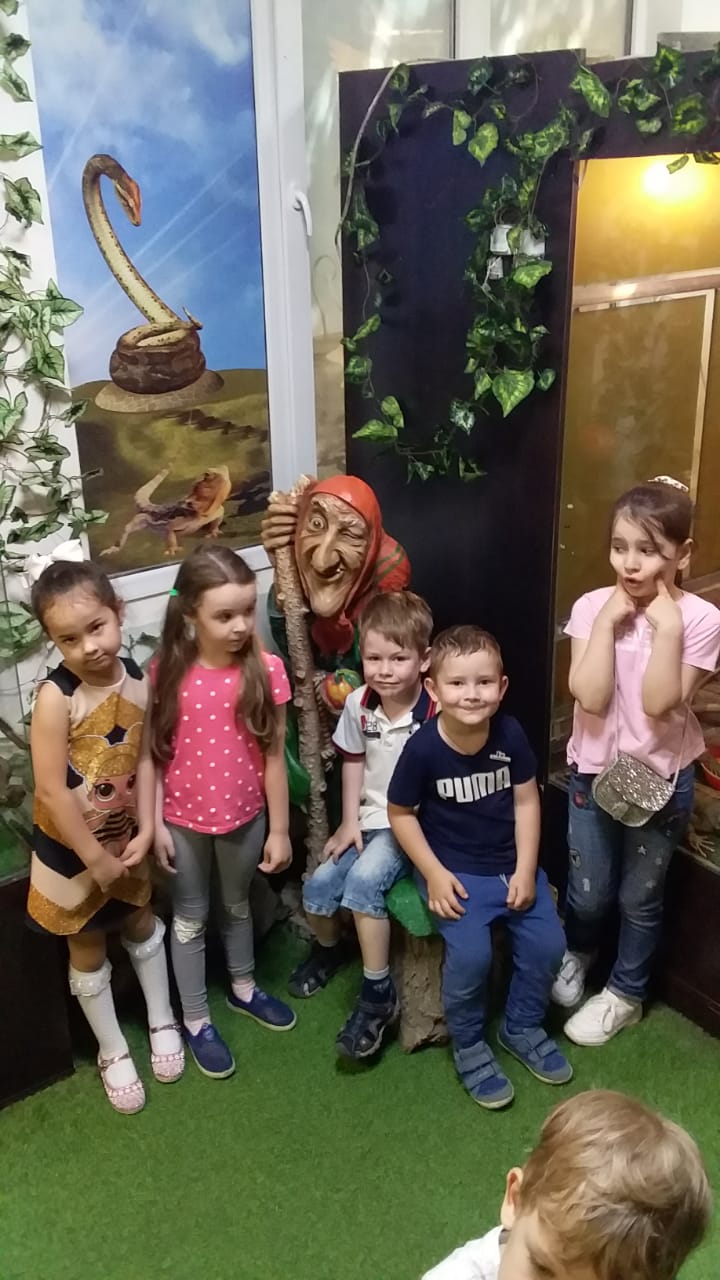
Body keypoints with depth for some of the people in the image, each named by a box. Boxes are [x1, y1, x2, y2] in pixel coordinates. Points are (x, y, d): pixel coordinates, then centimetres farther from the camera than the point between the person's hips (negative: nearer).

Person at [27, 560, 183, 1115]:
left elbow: (144, 758, -4)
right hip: (71, 846, -4)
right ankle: (113, 1051, 35)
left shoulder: (137, 679, -11)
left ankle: (163, 1022, 45)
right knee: (88, 950, 15)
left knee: (143, 926, 23)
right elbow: (52, 791, -25)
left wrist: (146, 830, -11)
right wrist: (95, 858, -19)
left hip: (124, 836, 5)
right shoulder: (57, 697, -27)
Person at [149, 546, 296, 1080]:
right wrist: (155, 825, -7)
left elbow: (273, 756, -9)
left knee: (238, 904, 24)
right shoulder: (166, 672, -17)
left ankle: (244, 987, 49)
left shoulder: (265, 670, -16)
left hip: (244, 816, 1)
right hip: (184, 820, -1)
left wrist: (279, 829, -4)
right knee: (191, 917, 17)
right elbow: (155, 755, -8)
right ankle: (196, 1019, 35)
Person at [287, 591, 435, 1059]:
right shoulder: (359, 703, -4)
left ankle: (379, 994, -11)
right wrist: (349, 822, 6)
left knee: (363, 880, -29)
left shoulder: (436, 713, -22)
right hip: (369, 820, 6)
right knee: (317, 890, -5)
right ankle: (330, 948, 32)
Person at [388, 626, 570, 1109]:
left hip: (511, 863, 4)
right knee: (471, 953, -21)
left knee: (548, 943, -7)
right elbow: (401, 813, -7)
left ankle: (523, 1027, 22)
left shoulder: (511, 734, -11)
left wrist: (526, 869, -7)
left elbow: (526, 801, -2)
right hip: (455, 869, -3)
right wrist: (434, 873, -12)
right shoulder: (423, 748, -19)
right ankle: (469, 1045, 7)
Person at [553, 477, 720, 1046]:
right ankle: (577, 954, 48)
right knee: (588, 891, 15)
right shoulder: (592, 606, -10)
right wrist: (608, 621, -23)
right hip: (593, 771, 2)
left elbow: (659, 703, -23)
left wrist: (666, 627, -27)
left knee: (640, 896, 14)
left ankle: (625, 995, 38)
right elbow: (591, 697, -20)